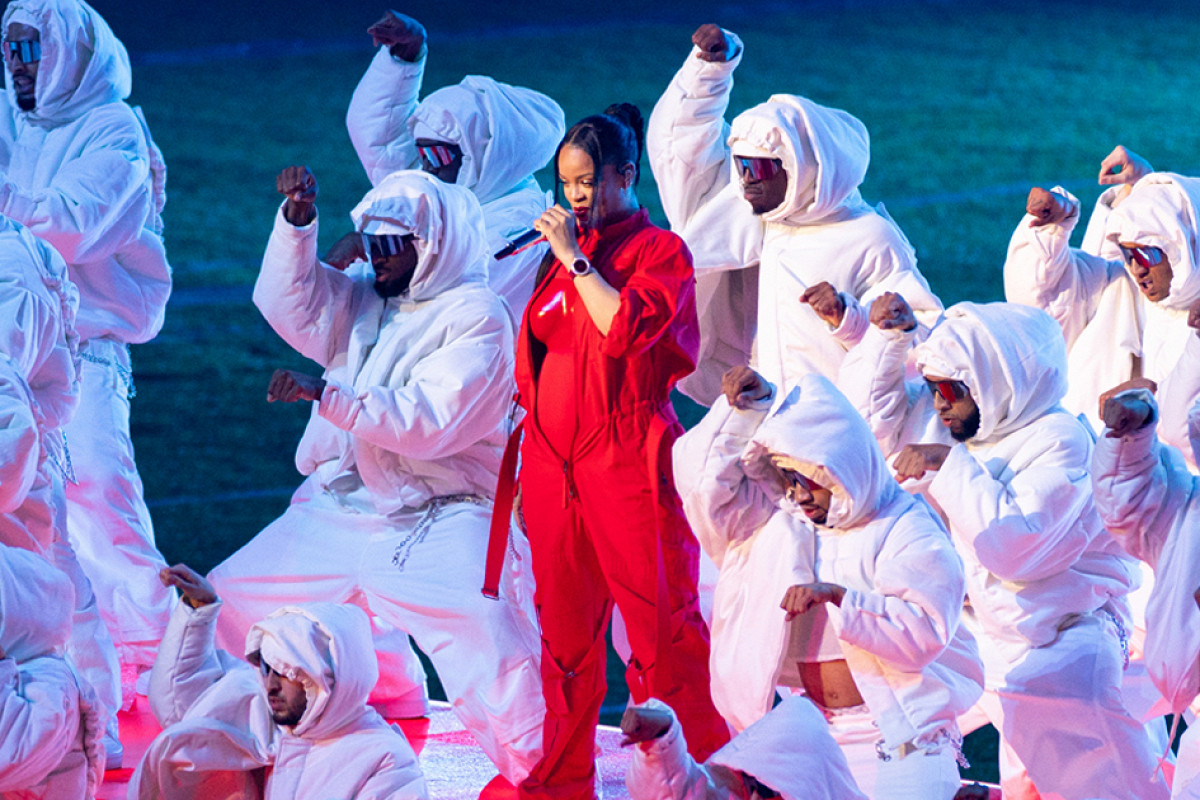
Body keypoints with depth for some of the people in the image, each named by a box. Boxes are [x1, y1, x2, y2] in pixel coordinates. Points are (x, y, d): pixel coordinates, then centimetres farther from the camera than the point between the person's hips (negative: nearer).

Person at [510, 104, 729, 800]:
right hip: (553, 459, 6)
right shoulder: (562, 253, 17)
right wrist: (529, 464, 19)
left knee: (661, 625, -6)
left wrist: (575, 260, -12)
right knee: (564, 630, 8)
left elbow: (625, 327, -21)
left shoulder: (662, 252, -2)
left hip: (628, 458, -6)